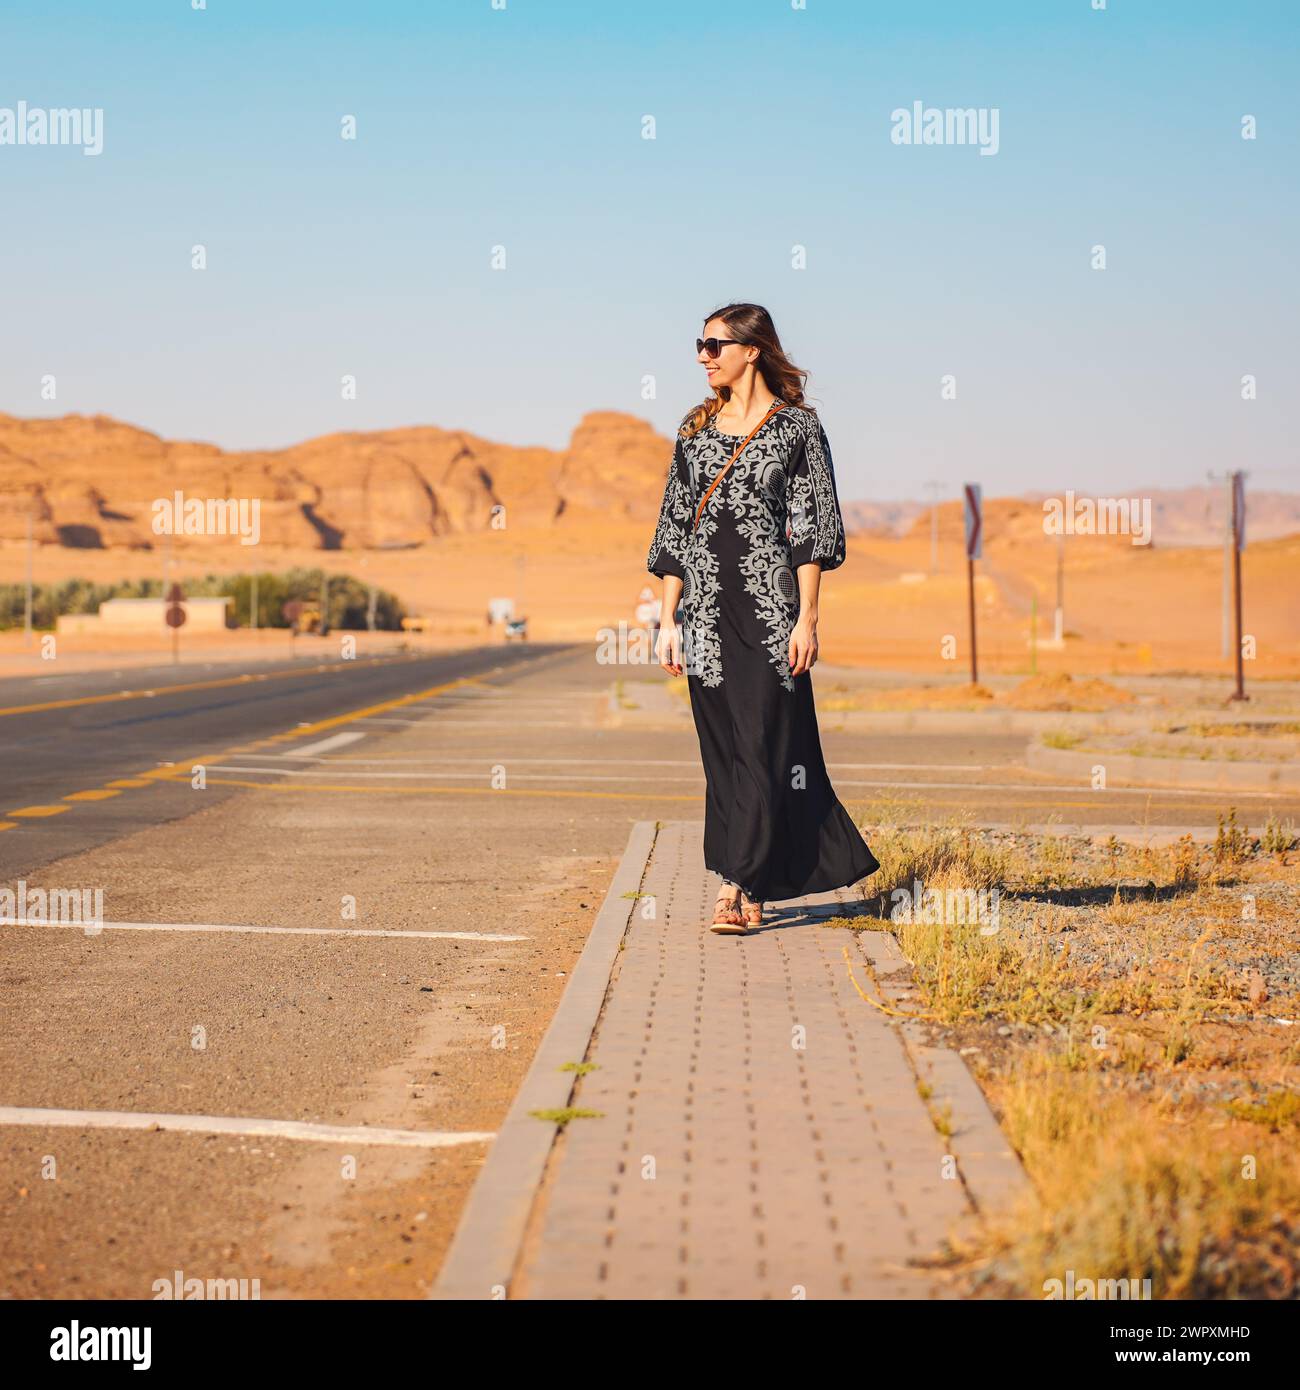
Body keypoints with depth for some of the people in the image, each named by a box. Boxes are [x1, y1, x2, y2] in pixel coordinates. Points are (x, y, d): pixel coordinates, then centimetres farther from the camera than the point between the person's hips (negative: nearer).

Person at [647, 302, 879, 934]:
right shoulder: (696, 429, 13)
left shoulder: (796, 425, -1)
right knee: (722, 751, 6)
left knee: (761, 746, -7)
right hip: (707, 610, 5)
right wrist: (668, 619, 8)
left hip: (769, 607, -5)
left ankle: (738, 887, -7)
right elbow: (675, 527, 13)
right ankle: (753, 892, 13)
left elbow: (811, 528, -5)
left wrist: (807, 617, -11)